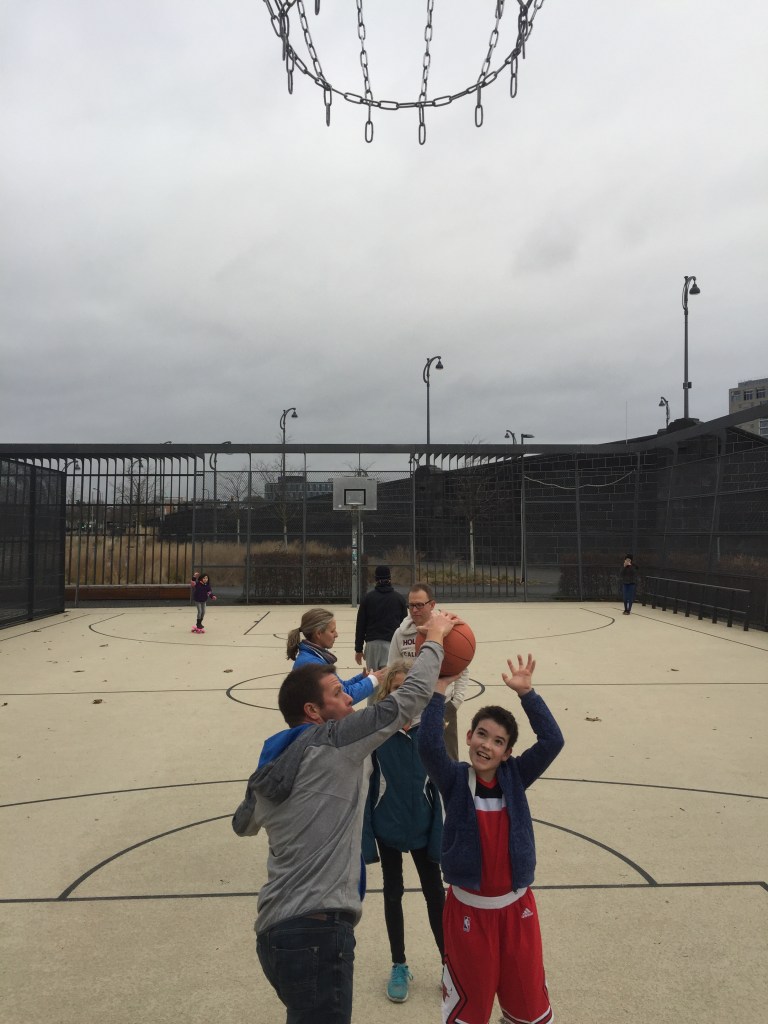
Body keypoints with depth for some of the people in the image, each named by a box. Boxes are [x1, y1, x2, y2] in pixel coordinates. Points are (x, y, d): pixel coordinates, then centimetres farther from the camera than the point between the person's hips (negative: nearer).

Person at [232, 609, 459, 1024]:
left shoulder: (270, 765, 11)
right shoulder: (334, 742, -11)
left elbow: (243, 824, 31)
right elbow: (410, 698, -7)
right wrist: (434, 639, 7)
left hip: (279, 930, 9)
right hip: (317, 933, -9)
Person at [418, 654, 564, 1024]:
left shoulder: (515, 777, -6)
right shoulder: (455, 780, -13)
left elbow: (552, 741, -20)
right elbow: (428, 744, -32)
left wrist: (525, 692, -28)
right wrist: (439, 688, -37)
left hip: (516, 905, 2)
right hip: (469, 908, -2)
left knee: (528, 994, 20)